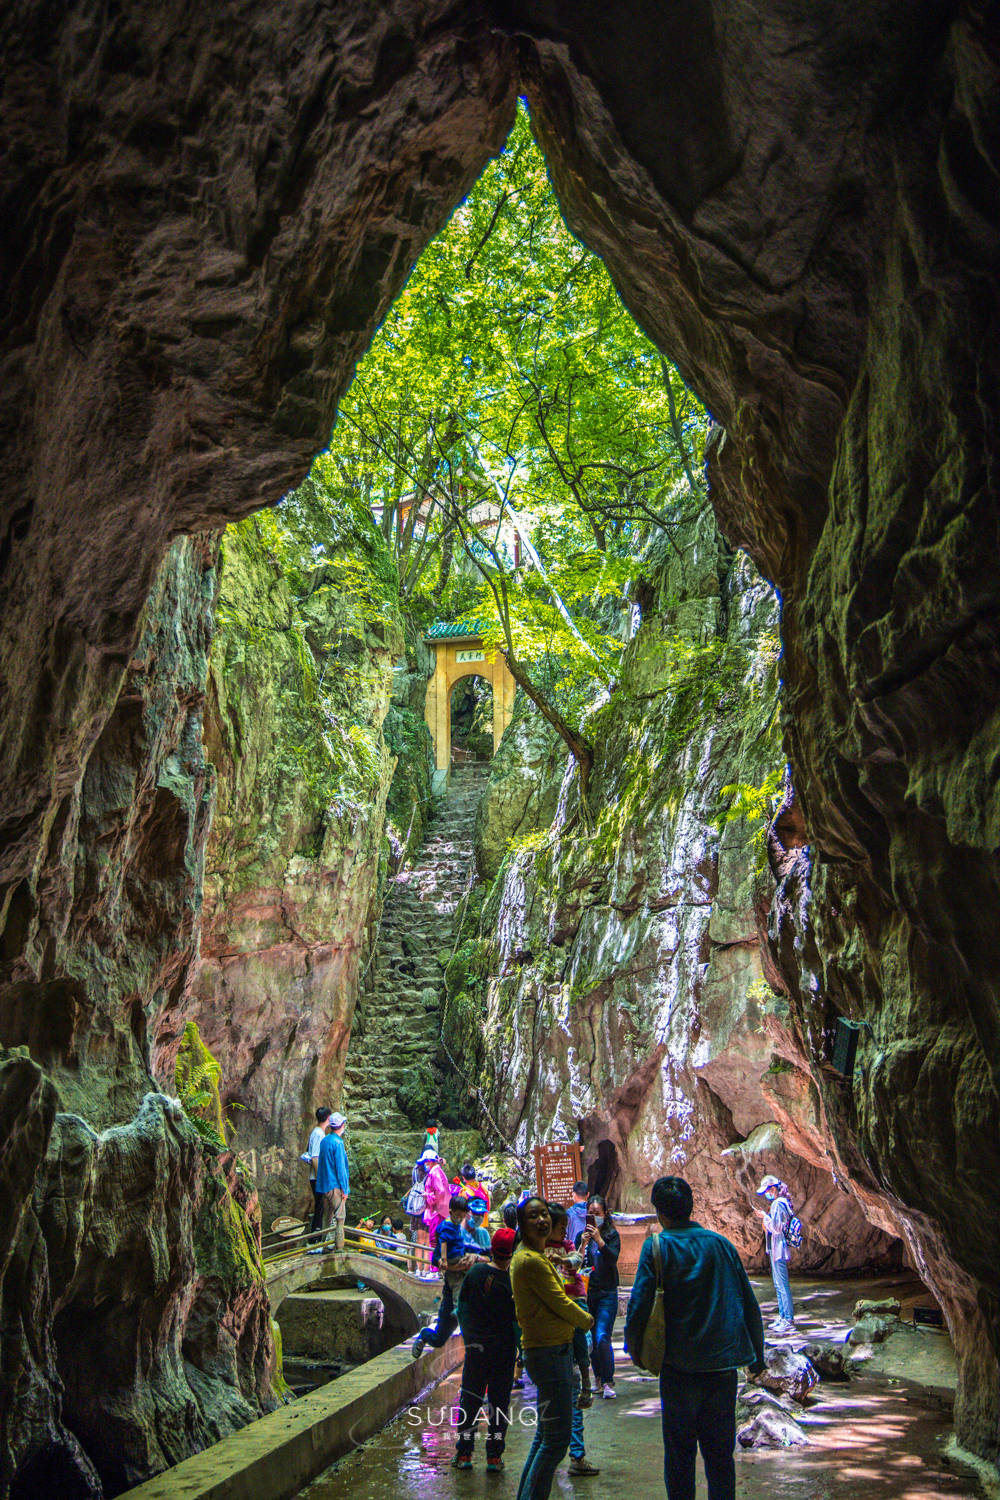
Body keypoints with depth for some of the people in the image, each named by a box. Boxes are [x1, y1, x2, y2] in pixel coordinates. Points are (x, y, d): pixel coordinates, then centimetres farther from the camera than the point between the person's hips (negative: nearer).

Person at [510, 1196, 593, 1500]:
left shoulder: (533, 1256, 14)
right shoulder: (532, 1261, -19)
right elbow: (561, 1303, -16)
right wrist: (587, 1320, 2)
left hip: (552, 1351, 11)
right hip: (550, 1353, -11)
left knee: (546, 1433, 18)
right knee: (557, 1438, -6)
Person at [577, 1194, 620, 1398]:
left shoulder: (611, 1235, 0)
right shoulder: (582, 1235, 7)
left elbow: (613, 1258, -15)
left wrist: (599, 1240, -26)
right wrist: (583, 1244, -14)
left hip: (607, 1294, -3)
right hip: (586, 1293, 3)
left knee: (602, 1338, -14)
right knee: (590, 1340, 7)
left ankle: (608, 1383, -3)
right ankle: (598, 1380, 21)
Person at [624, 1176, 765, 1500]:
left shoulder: (657, 1246, -8)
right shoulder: (720, 1243, 3)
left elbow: (639, 1304, -12)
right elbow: (749, 1304, 8)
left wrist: (634, 1347, 6)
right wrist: (756, 1355, 20)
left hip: (679, 1367, -3)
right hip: (723, 1364, 3)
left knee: (679, 1452, 10)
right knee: (720, 1452, 15)